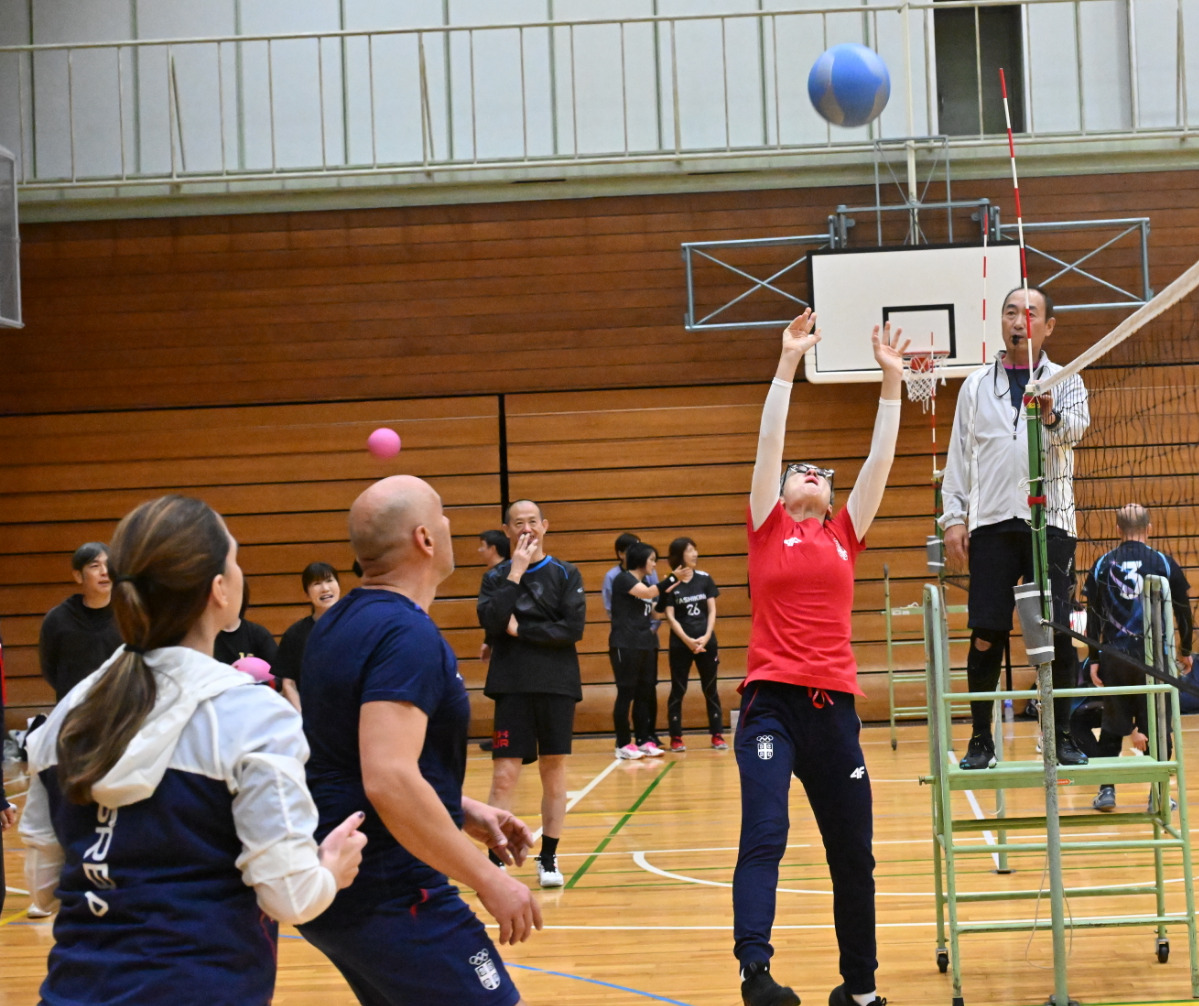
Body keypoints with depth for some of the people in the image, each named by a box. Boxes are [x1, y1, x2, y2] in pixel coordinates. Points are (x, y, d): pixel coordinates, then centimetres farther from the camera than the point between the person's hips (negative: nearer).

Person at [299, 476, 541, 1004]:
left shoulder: (339, 624, 11)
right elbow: (389, 782, -29)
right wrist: (489, 880, -22)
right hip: (389, 896, -10)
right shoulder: (407, 634, -19)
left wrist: (462, 810, 18)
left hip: (335, 881, 10)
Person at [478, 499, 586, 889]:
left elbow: (574, 628, -9)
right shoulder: (496, 576, 6)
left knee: (554, 773, 6)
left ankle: (548, 858, 16)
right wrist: (516, 573, -12)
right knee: (504, 776, -6)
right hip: (512, 686, 0)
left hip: (557, 686, 0)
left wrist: (520, 630, -8)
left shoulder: (565, 574, 4)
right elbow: (491, 622, -12)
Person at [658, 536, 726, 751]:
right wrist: (688, 640, -14)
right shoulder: (669, 584, -4)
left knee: (710, 689, 7)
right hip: (680, 644, -3)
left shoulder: (704, 578, 4)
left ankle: (717, 735, 12)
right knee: (678, 690, 2)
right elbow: (670, 616, -6)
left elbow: (712, 610, 4)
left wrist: (706, 637, -9)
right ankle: (676, 738, 6)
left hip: (706, 642, 3)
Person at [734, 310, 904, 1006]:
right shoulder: (768, 529, 7)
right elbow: (770, 442, 1)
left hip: (835, 705, 4)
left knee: (854, 854, 10)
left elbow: (881, 459, 11)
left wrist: (892, 379, 9)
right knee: (764, 836, -21)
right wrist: (789, 362, -2)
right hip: (771, 702, -4)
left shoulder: (845, 535, 14)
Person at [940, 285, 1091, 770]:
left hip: (1050, 522, -1)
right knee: (985, 637, -2)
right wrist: (953, 519, 4)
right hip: (991, 525, 1)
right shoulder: (976, 385, 13)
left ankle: (1063, 736, 8)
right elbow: (958, 456, 12)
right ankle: (981, 739, 8)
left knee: (1057, 634, -3)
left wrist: (1053, 416, -35)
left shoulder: (1066, 382, 8)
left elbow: (1077, 426, -13)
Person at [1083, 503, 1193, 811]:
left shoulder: (1102, 565, 3)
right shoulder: (1164, 564, -1)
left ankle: (1106, 789, 9)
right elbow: (1183, 612, 4)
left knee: (1111, 726, 12)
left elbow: (1093, 617, 3)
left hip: (1115, 656, 1)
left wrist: (1094, 660, 7)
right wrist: (1185, 652, 16)